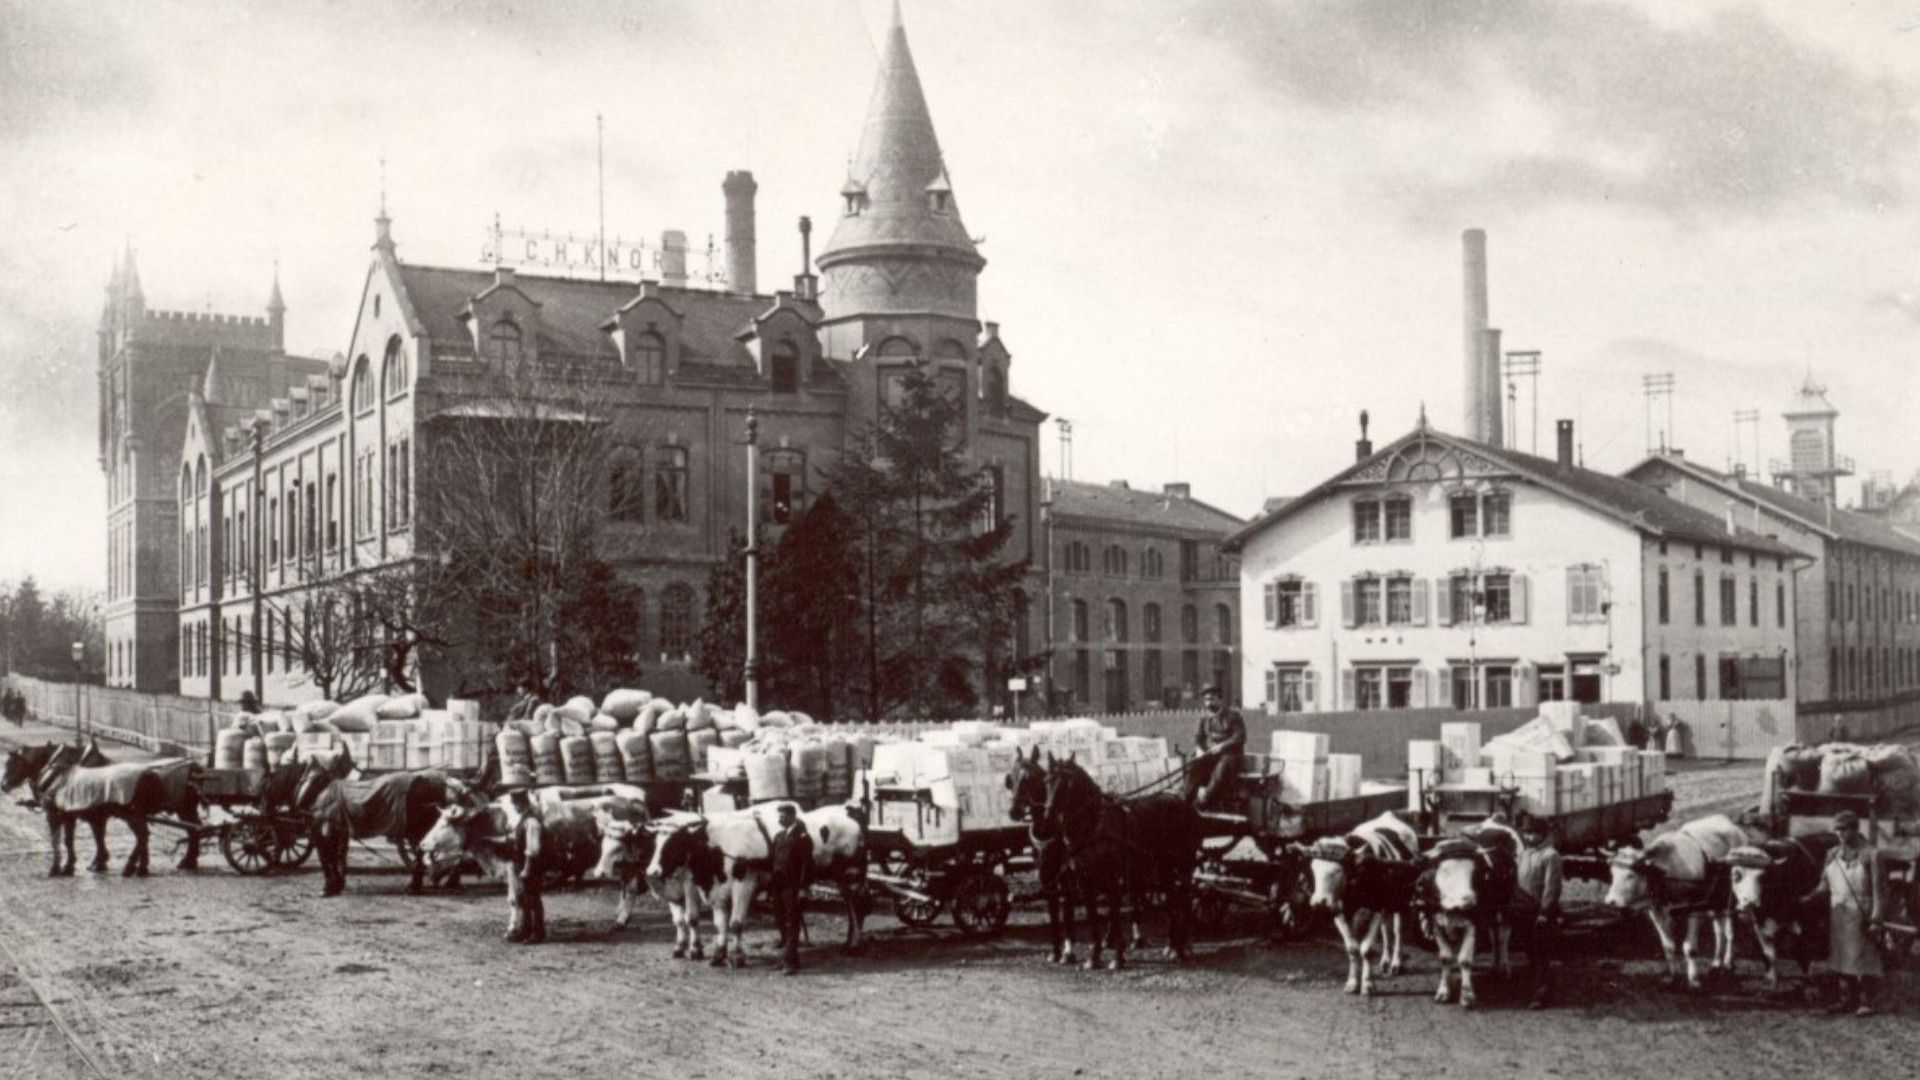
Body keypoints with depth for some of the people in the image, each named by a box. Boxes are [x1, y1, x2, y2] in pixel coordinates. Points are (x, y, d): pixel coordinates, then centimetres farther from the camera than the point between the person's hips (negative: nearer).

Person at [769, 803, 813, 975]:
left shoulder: (802, 836, -6)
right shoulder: (779, 836, 16)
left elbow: (807, 863, -11)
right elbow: (774, 859, 15)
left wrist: (803, 887, -17)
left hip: (793, 887, -7)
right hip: (779, 886, 7)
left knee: (792, 924, -6)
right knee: (781, 922, 12)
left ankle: (791, 962, -6)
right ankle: (786, 959, 22)